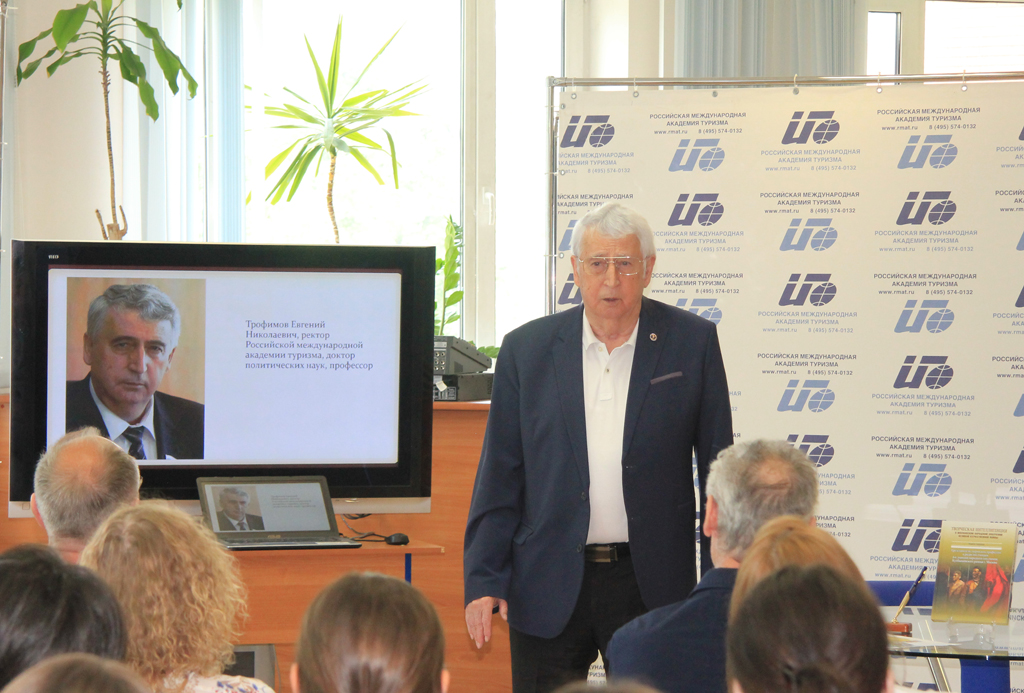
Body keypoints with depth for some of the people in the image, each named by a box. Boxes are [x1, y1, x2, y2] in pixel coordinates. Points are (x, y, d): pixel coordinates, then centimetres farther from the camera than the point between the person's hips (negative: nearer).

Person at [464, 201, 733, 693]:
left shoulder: (692, 343, 1)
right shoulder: (527, 349, 4)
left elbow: (717, 467, 5)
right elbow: (499, 477, 5)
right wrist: (483, 580, -2)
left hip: (651, 584, -1)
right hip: (549, 587, 1)